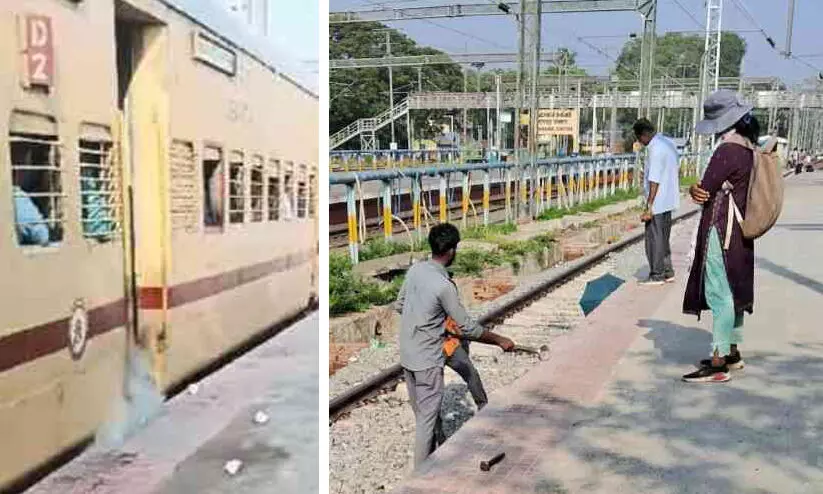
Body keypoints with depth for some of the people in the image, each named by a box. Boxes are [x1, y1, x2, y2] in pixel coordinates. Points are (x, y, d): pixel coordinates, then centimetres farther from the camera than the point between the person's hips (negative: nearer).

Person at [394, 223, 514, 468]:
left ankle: (431, 454, 39)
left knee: (422, 412, 22)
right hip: (427, 360, -8)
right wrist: (500, 340, -7)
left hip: (407, 354, 8)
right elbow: (467, 328, -18)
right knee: (428, 416, 4)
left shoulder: (415, 270, -1)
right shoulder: (444, 286, -23)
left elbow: (399, 306, 12)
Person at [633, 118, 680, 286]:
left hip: (658, 203, -10)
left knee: (654, 239, 0)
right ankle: (668, 272, 23)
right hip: (669, 201, 10)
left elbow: (654, 181, -23)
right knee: (663, 238, 17)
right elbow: (677, 169, 19)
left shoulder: (655, 149, -21)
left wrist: (649, 208, -22)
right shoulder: (668, 142, 9)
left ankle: (657, 275, 7)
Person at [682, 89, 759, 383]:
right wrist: (698, 190, -5)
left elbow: (704, 190, -17)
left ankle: (718, 364, -4)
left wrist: (698, 190, 4)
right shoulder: (749, 149, 12)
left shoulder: (728, 150, -18)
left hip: (721, 231, -10)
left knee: (720, 295, -7)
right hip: (739, 232, 10)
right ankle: (732, 353, 28)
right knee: (735, 292, 16)